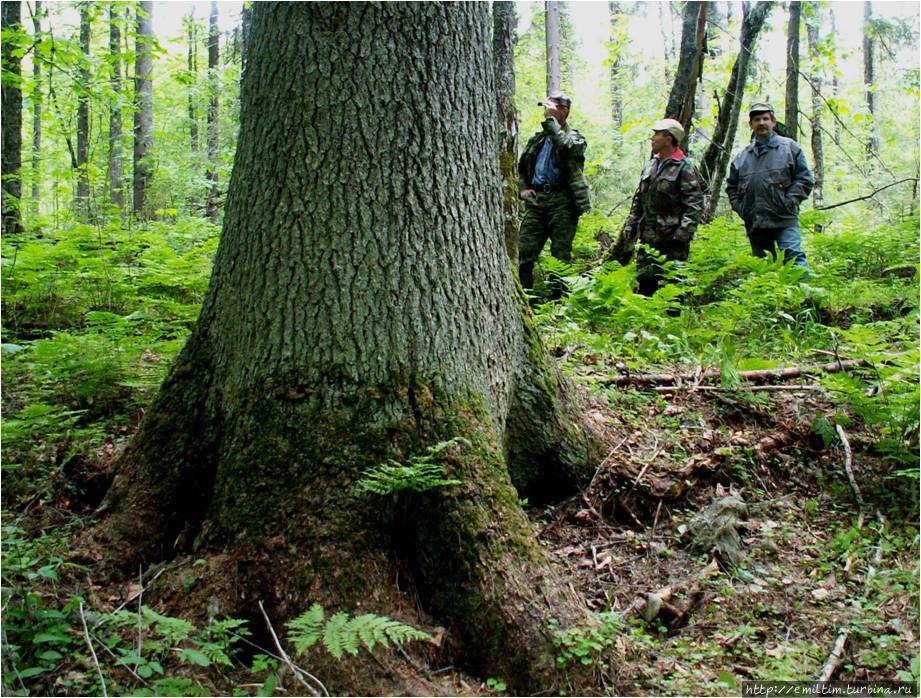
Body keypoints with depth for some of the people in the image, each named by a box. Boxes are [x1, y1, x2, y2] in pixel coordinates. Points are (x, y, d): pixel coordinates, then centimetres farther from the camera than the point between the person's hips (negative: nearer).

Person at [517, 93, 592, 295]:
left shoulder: (575, 138, 5)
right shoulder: (538, 138, 19)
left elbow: (565, 147, -20)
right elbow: (521, 166, 28)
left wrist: (550, 120, -14)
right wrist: (522, 187, 11)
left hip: (561, 202, -4)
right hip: (536, 199, 5)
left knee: (561, 254, -1)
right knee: (525, 250, -2)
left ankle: (560, 298, 5)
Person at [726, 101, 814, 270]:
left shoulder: (789, 147, 6)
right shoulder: (742, 156, 16)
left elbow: (804, 179, 3)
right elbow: (731, 186, 23)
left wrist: (789, 202, -9)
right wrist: (739, 207, 8)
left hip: (785, 220, -4)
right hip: (754, 223, 4)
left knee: (794, 256, -18)